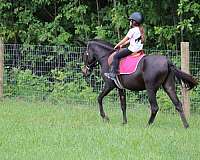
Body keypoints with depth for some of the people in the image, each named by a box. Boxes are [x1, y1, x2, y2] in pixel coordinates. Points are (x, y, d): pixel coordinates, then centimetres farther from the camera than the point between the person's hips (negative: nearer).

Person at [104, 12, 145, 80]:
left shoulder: (132, 30, -14)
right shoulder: (140, 30, 14)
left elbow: (125, 40, -8)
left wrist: (117, 45, 7)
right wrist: (122, 45, 23)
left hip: (132, 49, -10)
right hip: (139, 49, 10)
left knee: (116, 56, -7)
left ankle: (113, 73, -12)